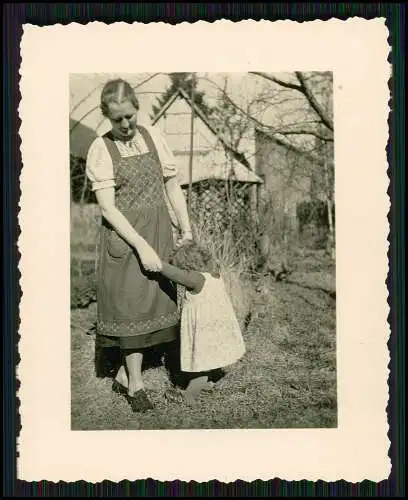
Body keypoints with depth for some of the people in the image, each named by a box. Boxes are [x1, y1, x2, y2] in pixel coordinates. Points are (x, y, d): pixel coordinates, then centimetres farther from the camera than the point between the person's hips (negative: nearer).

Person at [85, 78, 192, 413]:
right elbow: (108, 208, -14)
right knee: (130, 305, 3)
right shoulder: (101, 149, -9)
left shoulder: (153, 137, 2)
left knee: (153, 300, 10)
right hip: (124, 235, -4)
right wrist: (142, 246, -20)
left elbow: (172, 185, 7)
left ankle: (125, 374, 27)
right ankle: (136, 383, 19)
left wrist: (187, 229, 4)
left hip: (159, 231, 4)